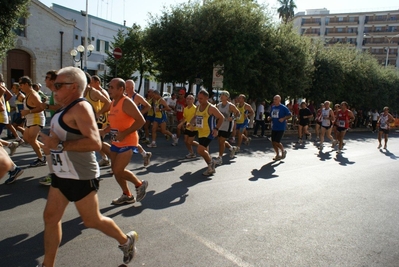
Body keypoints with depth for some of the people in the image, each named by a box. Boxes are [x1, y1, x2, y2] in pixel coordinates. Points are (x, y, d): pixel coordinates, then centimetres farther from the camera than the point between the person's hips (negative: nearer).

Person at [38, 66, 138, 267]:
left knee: (92, 220, 6)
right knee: (50, 218, 12)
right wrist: (50, 141, 14)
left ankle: (126, 240, 30)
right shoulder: (67, 108, 11)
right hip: (62, 175, 10)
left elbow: (95, 143, -33)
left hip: (81, 178, -9)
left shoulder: (81, 107, -20)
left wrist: (59, 145, -29)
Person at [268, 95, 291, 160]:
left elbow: (290, 115, -6)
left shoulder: (283, 108, -8)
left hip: (281, 128, -6)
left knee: (277, 142, -10)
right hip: (274, 128, 6)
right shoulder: (272, 107, 10)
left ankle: (283, 151, 18)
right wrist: (269, 118, -1)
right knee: (273, 142, 6)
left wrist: (283, 118, -20)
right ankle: (278, 155, 22)